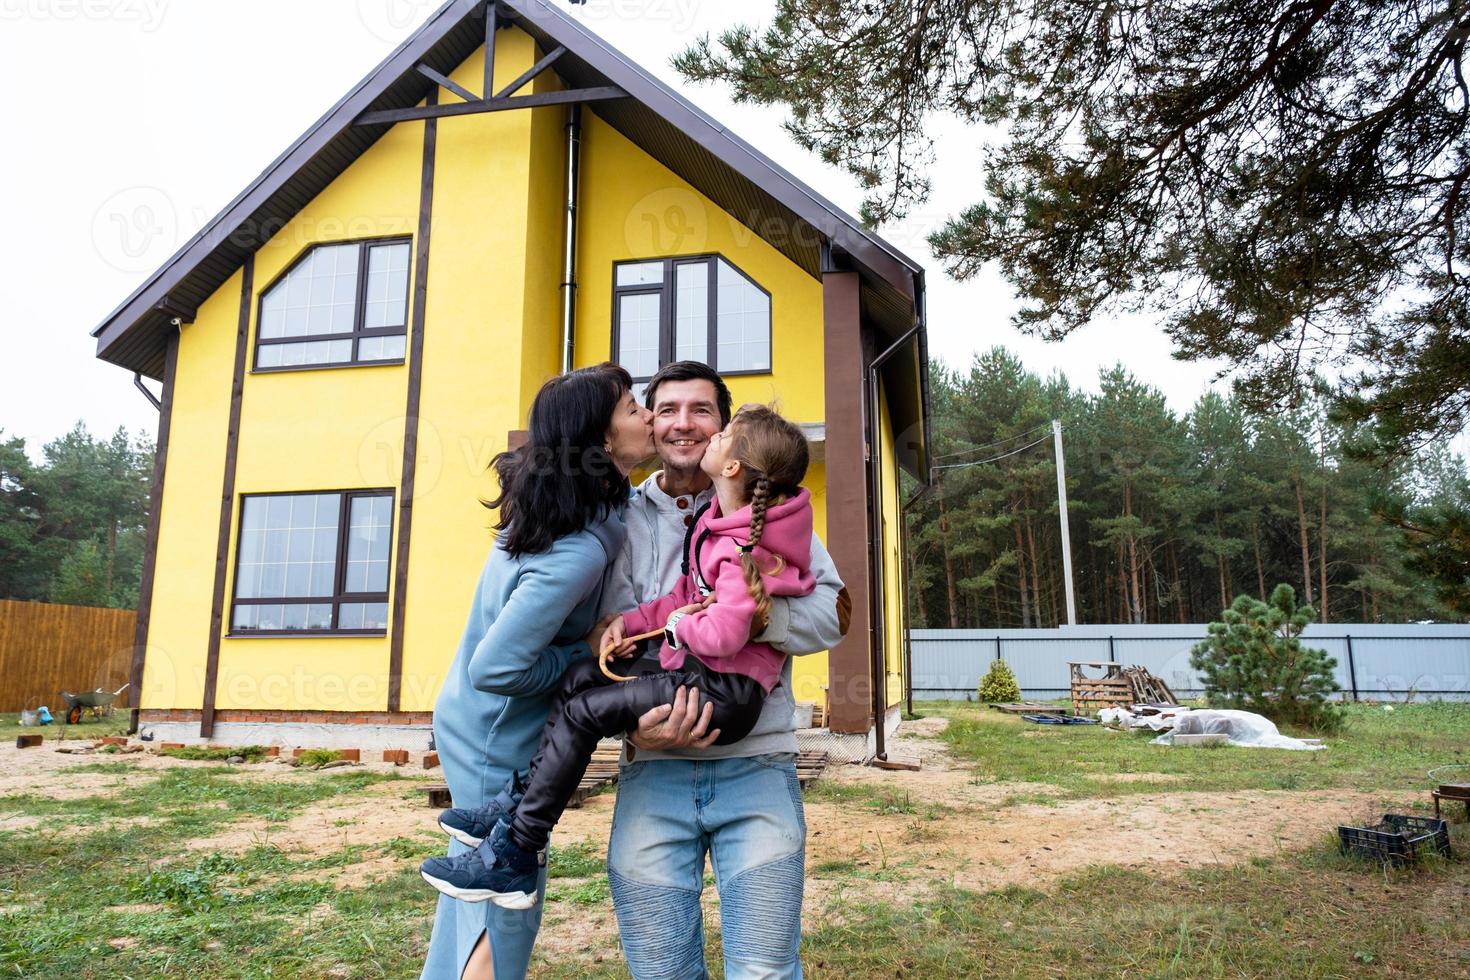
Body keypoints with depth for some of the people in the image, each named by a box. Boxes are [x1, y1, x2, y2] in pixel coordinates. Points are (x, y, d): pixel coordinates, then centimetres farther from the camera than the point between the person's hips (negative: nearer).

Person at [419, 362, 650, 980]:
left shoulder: (555, 507, -5)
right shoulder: (583, 549, -32)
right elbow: (494, 667, -32)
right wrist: (590, 652, -20)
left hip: (473, 723, 9)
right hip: (497, 741, -9)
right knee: (507, 912, 8)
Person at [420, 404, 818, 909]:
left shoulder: (743, 545, -20)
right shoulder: (723, 519, 10)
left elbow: (724, 635, -28)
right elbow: (689, 593, 17)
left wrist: (678, 626, -7)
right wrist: (633, 620, 4)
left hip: (724, 693, -10)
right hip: (704, 677, 10)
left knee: (581, 711, -10)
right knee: (580, 676, 6)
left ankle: (515, 857, -1)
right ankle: (519, 803, 8)